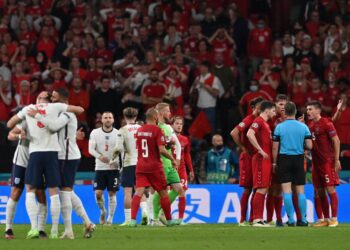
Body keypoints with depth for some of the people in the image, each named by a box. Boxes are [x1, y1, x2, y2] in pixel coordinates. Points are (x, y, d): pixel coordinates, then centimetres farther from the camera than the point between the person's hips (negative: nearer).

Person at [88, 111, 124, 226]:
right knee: (98, 193, -6)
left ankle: (110, 218, 9)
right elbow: (91, 149, -5)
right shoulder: (95, 133, 1)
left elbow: (121, 149, -1)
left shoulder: (118, 134, 0)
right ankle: (102, 211, 23)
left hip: (113, 168, 0)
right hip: (100, 168, 0)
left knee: (112, 194, -1)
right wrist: (99, 156, -23)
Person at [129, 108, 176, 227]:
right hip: (155, 167, -4)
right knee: (163, 193, 11)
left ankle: (133, 220, -23)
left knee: (139, 193, -6)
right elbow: (162, 150, -17)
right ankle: (169, 220, 21)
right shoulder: (157, 130, -10)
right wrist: (172, 159, -3)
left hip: (141, 167, 4)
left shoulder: (139, 130, 9)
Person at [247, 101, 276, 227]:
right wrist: (260, 150, -23)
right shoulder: (258, 121, -9)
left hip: (266, 159, 10)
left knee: (264, 190, 9)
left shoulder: (265, 123, 21)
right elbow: (250, 134, -26)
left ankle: (259, 219, 11)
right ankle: (256, 220, -11)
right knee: (261, 189, -11)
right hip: (261, 159, -10)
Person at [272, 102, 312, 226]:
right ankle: (303, 220, 7)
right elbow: (309, 146, -1)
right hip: (299, 159, 2)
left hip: (284, 159, -2)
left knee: (286, 190, -1)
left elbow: (275, 147, -3)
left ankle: (291, 220, -5)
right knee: (300, 191, 7)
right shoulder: (303, 127, -1)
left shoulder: (279, 127, -4)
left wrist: (274, 162, 8)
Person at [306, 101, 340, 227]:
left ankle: (334, 219, -5)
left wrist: (336, 159, -14)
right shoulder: (310, 126, 13)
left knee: (330, 189, -8)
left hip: (328, 162, -8)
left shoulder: (326, 123, -9)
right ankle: (326, 219, 14)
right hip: (316, 162, 8)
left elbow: (336, 141, -10)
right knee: (320, 191, 8)